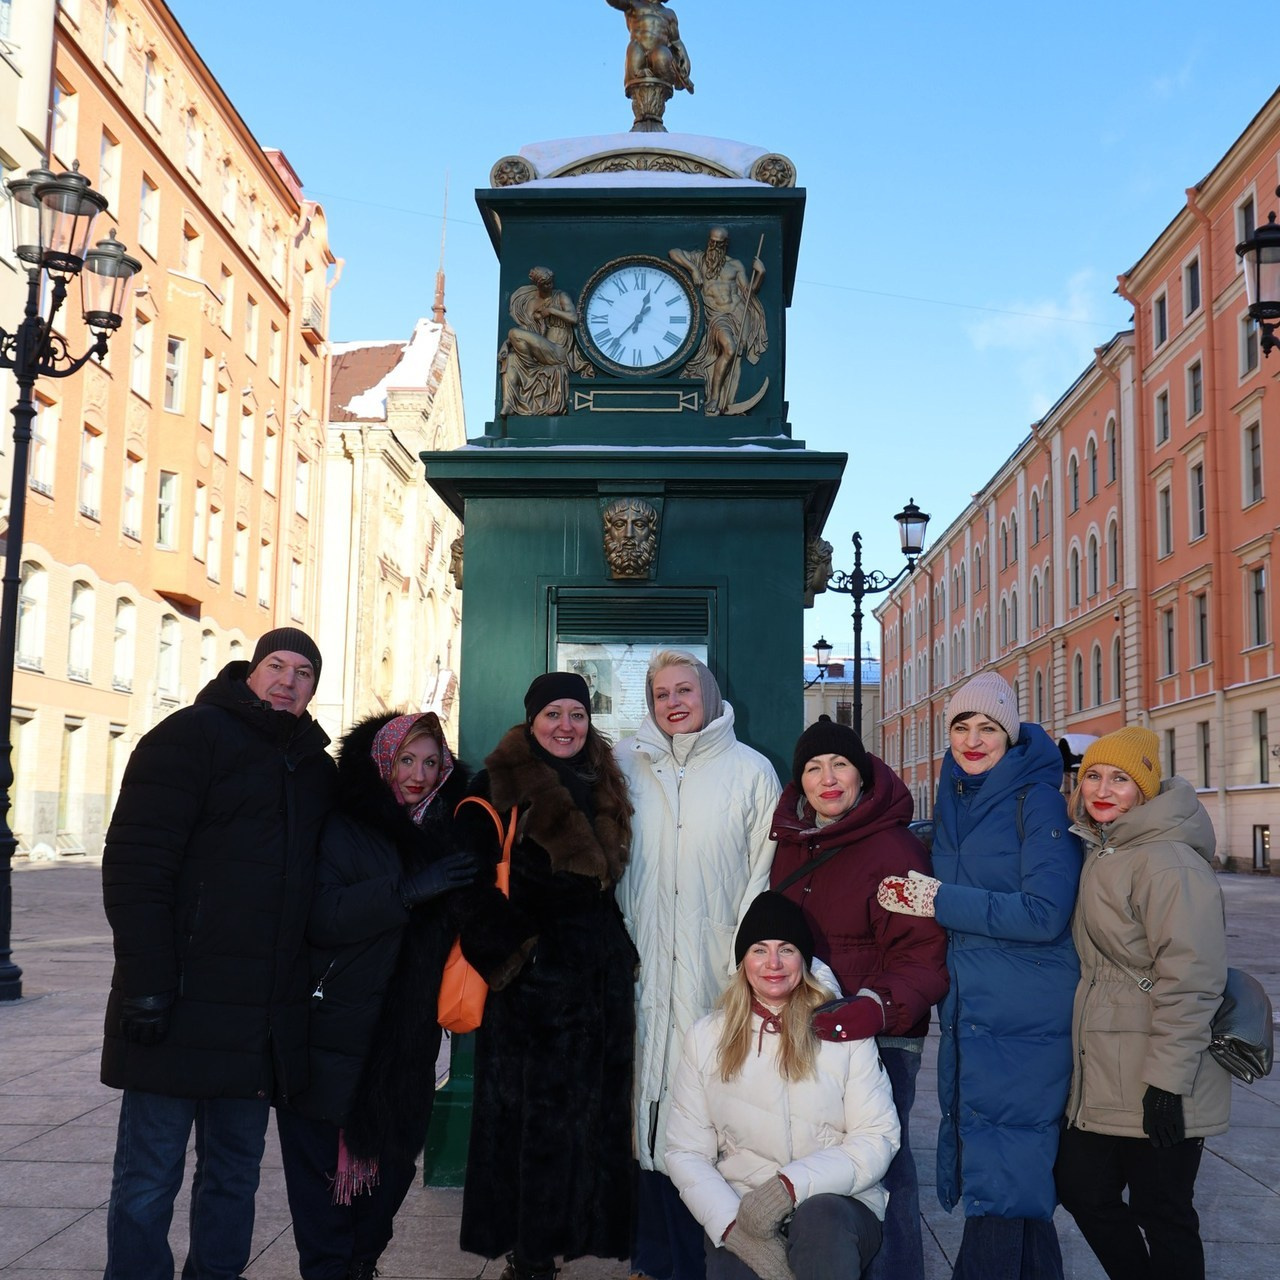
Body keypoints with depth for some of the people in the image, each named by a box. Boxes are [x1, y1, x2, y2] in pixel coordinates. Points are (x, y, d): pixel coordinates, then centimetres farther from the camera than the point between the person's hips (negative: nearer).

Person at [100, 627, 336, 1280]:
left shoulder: (316, 768, 15)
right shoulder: (192, 735, -4)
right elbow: (135, 864, -12)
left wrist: (313, 983, 15)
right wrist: (146, 982, -18)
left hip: (267, 1016, 6)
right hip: (182, 1003, -6)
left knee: (235, 1169, 13)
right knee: (149, 1177, 1)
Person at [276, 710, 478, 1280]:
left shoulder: (442, 835, 12)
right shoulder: (343, 830, -5)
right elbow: (318, 916, -18)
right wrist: (406, 891, -23)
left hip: (406, 1040, 5)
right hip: (338, 1035, -5)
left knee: (392, 1158, 8)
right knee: (326, 1161, -2)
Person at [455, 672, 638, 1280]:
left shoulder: (603, 788, 15)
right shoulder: (500, 785, -3)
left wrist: (618, 955, 13)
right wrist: (507, 950, -16)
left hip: (600, 973, 6)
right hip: (530, 974, -5)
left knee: (590, 1110, 7)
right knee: (532, 1112, -2)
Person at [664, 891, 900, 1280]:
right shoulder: (706, 1037, 7)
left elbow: (877, 1138, -3)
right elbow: (686, 1152, 4)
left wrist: (791, 1185, -18)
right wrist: (734, 1225, -14)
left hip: (836, 1206, 0)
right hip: (738, 1208, 1)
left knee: (820, 1218, -34)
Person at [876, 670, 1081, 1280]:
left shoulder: (1036, 799, -11)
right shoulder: (952, 799, 11)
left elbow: (1044, 914, -19)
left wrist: (938, 900, -16)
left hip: (1024, 1020, -7)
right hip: (966, 1011, 7)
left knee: (1001, 1182, -4)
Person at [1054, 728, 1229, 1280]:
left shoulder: (1169, 862, -18)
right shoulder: (1100, 855, 11)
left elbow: (1190, 980, -22)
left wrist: (1168, 1079, -23)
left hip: (1156, 1088, -9)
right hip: (1099, 1078, 9)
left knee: (1161, 1215, 5)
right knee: (1081, 1189, 16)